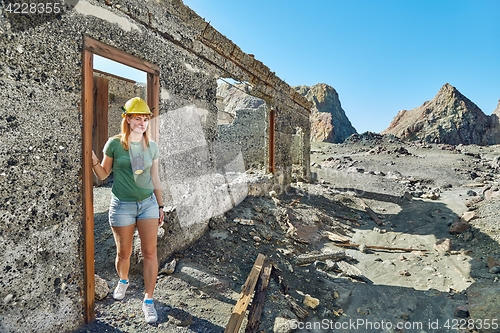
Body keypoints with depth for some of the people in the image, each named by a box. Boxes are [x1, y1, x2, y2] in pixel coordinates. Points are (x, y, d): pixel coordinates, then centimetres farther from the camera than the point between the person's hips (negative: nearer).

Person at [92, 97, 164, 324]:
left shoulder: (152, 146, 2)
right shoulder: (114, 144, -5)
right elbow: (103, 174, 4)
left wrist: (160, 205, 10)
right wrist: (93, 160, -15)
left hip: (148, 203, 2)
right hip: (122, 205, -2)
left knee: (150, 253, 2)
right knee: (124, 253, 13)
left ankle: (148, 300, 17)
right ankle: (123, 281, 46)